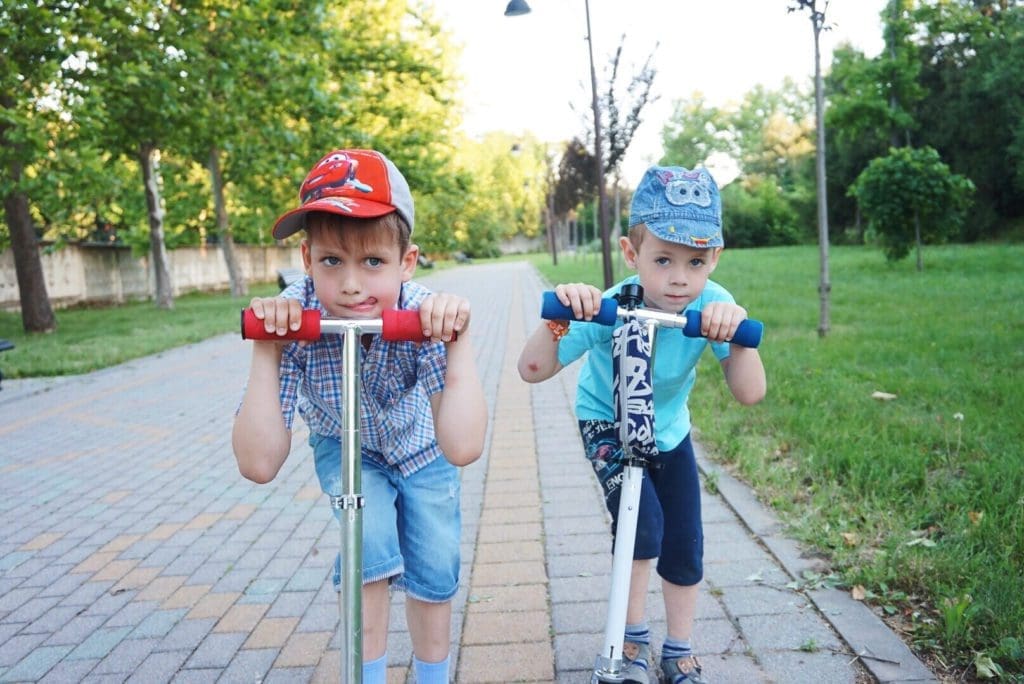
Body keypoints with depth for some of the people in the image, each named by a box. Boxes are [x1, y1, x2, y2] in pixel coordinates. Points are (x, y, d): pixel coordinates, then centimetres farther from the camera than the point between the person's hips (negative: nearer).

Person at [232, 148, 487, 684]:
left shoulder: (425, 317, -36)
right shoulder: (294, 321, -34)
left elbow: (462, 449, -43)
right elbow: (258, 464, -37)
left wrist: (459, 339, -50)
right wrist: (266, 351, -44)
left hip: (421, 447, 1)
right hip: (345, 446, 0)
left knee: (434, 571, 7)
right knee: (371, 535, -25)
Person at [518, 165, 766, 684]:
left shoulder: (712, 306, -27)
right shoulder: (610, 309, -33)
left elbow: (750, 393, -32)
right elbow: (532, 370, -34)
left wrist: (736, 332, -50)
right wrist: (559, 319, -53)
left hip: (669, 430, 4)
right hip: (607, 424, -3)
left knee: (685, 546, 6)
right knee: (643, 525, -21)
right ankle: (633, 640, 7)